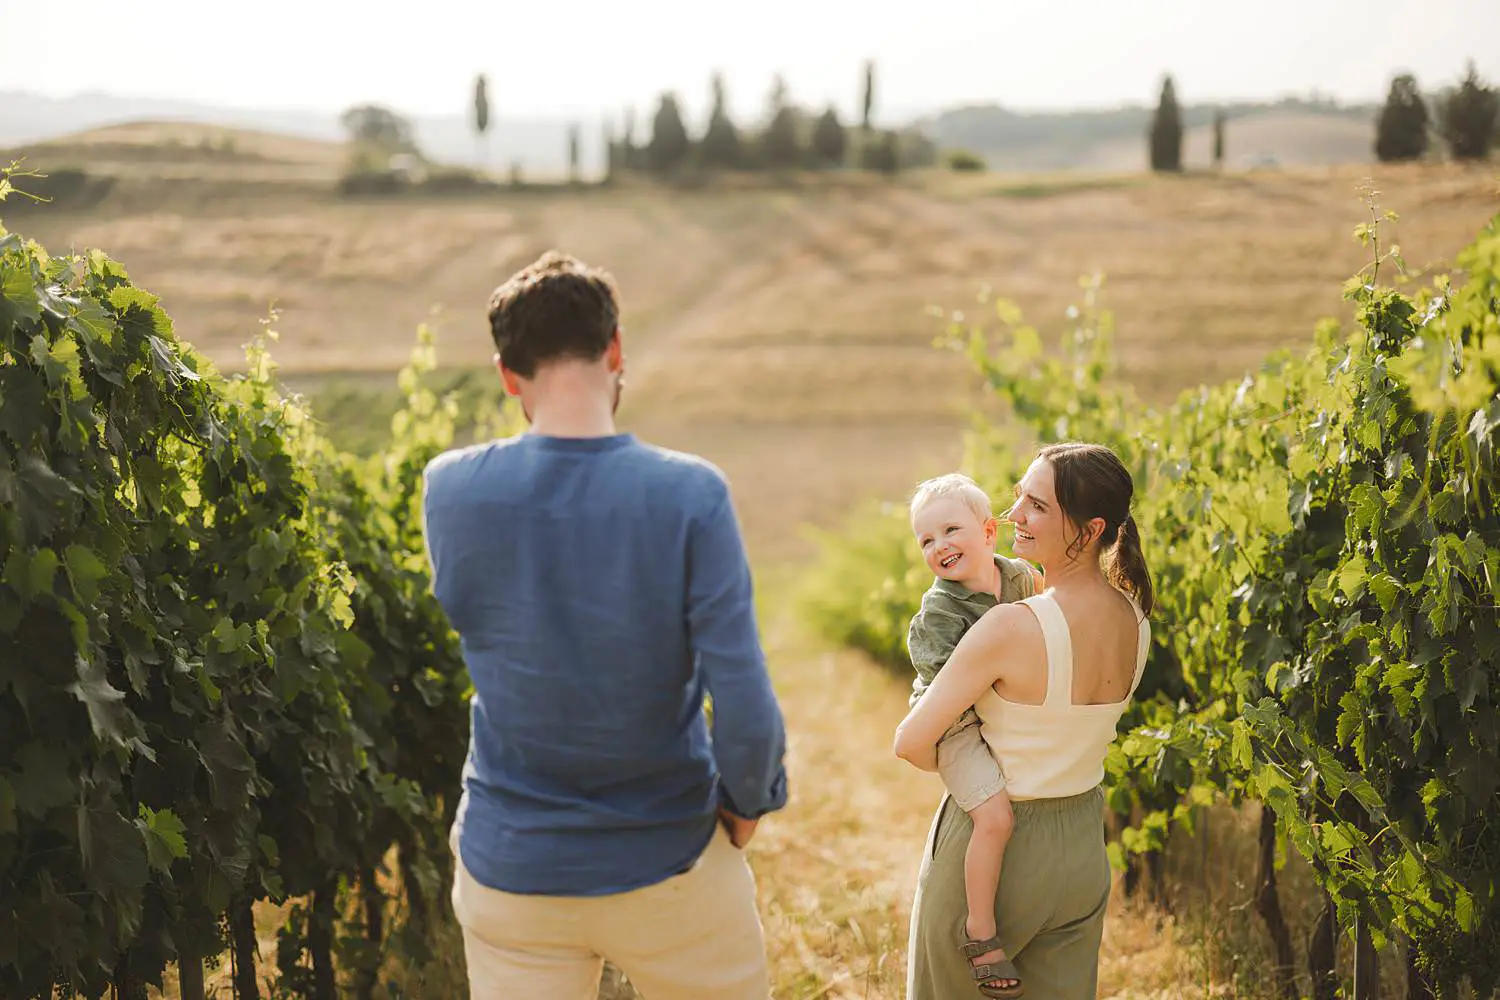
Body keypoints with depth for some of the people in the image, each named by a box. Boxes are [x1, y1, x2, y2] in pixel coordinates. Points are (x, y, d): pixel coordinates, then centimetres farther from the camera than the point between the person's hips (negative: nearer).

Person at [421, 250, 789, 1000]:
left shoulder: (450, 492, -10)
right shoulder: (689, 495, -18)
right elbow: (744, 706, -19)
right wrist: (748, 801, 0)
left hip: (508, 872, 2)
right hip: (666, 866, -2)